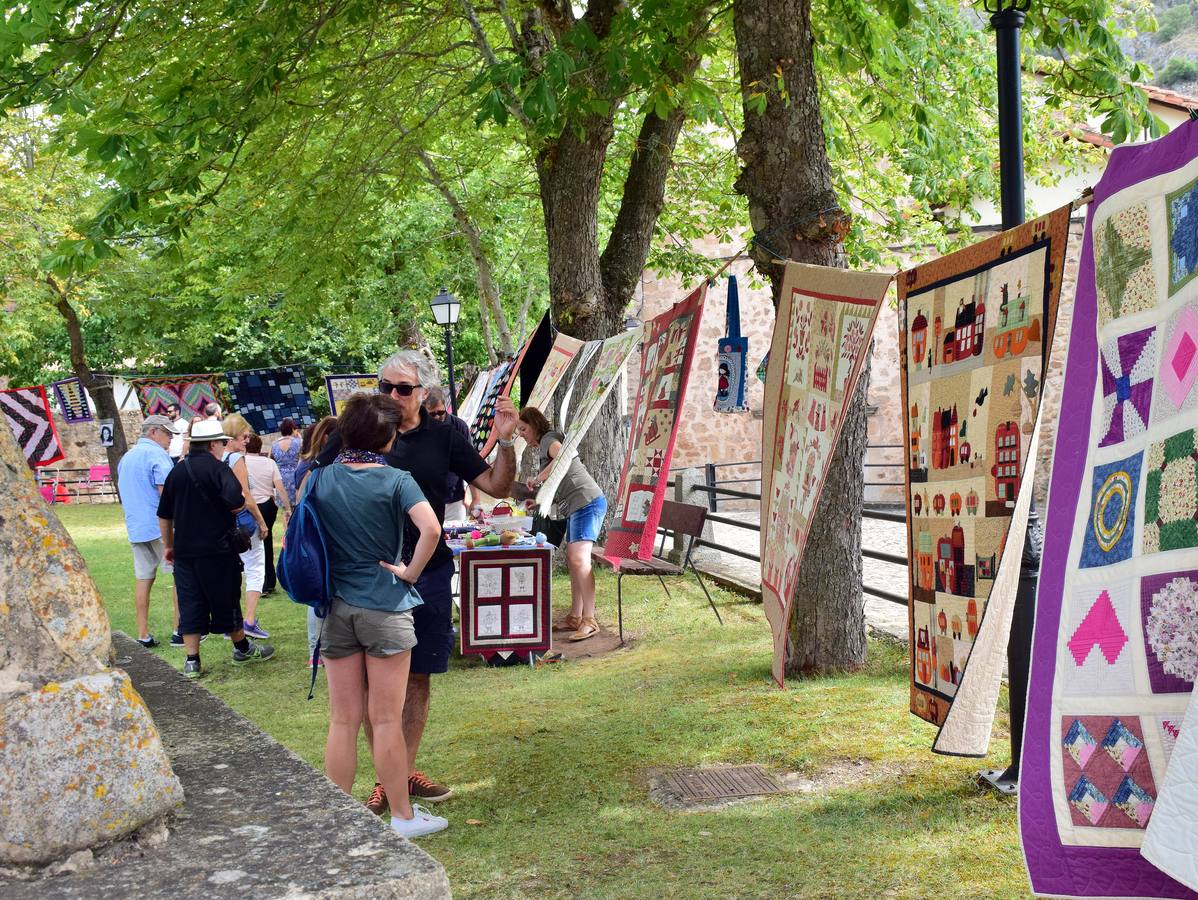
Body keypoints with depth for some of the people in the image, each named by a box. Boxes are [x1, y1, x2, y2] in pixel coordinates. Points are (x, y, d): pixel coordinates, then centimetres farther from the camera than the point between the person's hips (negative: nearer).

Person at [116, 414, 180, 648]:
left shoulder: (126, 457, 19)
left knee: (143, 578, 9)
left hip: (135, 527, 8)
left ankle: (143, 634, 9)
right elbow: (166, 492, -18)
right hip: (161, 525, -8)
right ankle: (180, 629, -2)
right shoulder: (156, 454, -9)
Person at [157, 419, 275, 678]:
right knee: (226, 600, 9)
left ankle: (192, 661, 5)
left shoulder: (177, 471, 8)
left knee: (190, 605, 6)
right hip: (217, 549, -5)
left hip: (184, 550, 5)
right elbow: (236, 501, -25)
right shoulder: (217, 468, -10)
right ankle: (242, 649, 24)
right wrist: (235, 509, -2)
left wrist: (169, 545, 24)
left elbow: (164, 515, 13)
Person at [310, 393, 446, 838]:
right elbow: (431, 528, -23)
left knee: (342, 721, 10)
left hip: (336, 608, 4)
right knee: (386, 720, 4)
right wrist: (410, 572, -10)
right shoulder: (395, 480, -10)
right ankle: (403, 815, 15)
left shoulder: (322, 478, 2)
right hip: (385, 607, -4)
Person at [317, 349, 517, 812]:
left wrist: (505, 441, -10)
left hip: (428, 571, 2)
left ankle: (407, 771, 25)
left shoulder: (442, 438, 3)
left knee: (418, 676, 11)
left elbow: (496, 486, 5)